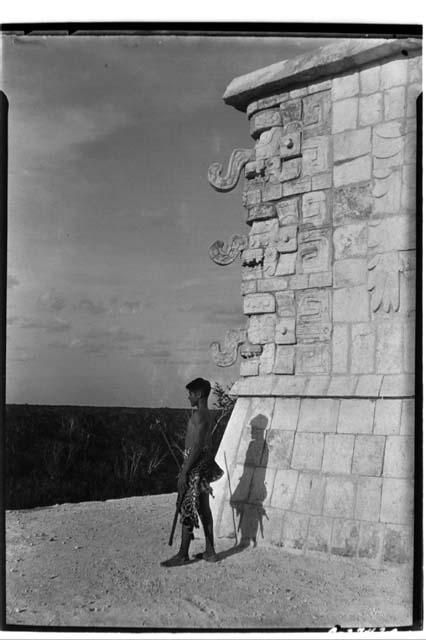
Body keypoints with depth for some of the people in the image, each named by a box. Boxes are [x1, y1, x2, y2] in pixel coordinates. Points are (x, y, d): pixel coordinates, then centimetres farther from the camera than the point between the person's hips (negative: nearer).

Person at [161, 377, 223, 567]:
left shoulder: (199, 415, -16)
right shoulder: (208, 415, 13)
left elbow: (197, 446, -21)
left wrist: (184, 471, -20)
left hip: (196, 465, -10)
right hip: (205, 464, 10)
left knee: (187, 510, -3)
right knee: (204, 509, 14)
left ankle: (183, 554, 3)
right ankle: (210, 551, 20)